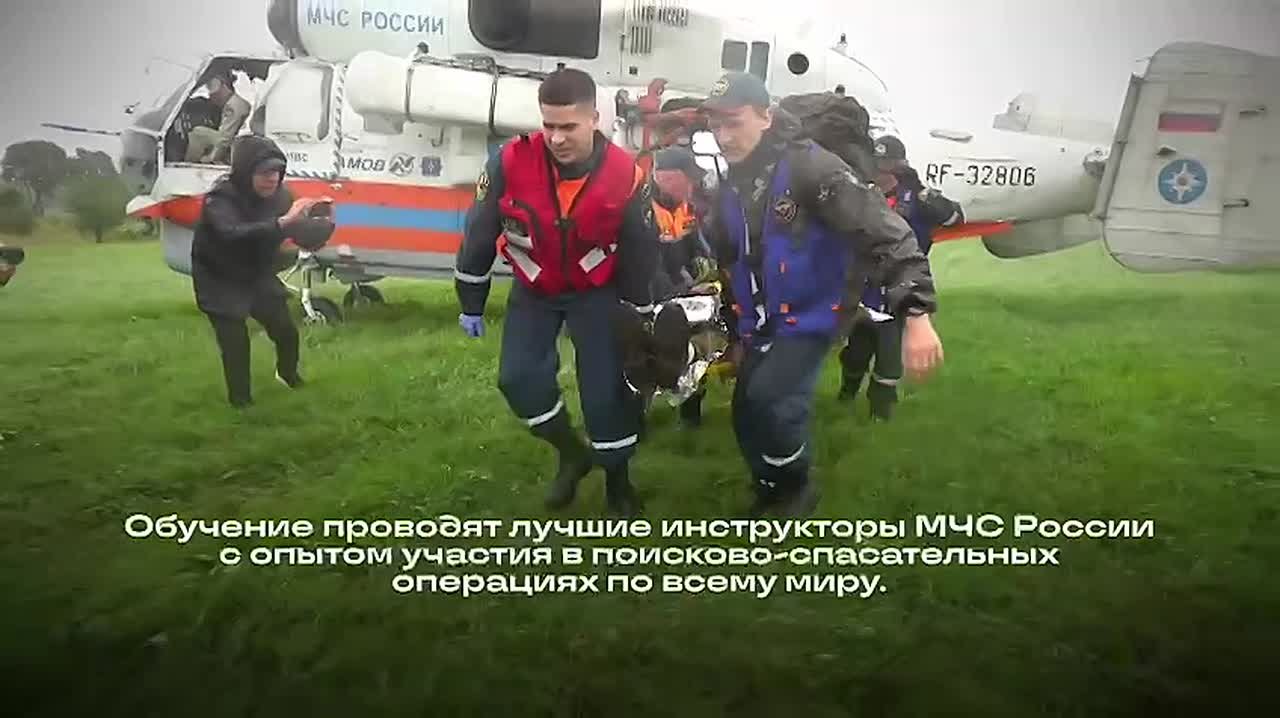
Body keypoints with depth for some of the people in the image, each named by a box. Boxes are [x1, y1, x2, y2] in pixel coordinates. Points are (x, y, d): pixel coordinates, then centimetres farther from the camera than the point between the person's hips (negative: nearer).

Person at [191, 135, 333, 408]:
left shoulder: (279, 195, -13)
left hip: (259, 278, 5)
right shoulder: (220, 199, -30)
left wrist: (326, 222, -29)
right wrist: (283, 222, -60)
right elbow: (234, 235, -50)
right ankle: (241, 403, 9)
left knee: (286, 332, 11)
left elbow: (306, 237, -7)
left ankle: (287, 374, 43)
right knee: (236, 344, -12)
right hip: (221, 283, -5)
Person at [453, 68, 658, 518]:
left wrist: (641, 319, -1)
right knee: (519, 378, -7)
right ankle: (572, 454, 18)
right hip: (533, 289, 2)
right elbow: (479, 235, -10)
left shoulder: (626, 176, -22)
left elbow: (641, 255, -8)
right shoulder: (511, 163, -24)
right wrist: (471, 304, -1)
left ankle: (618, 483, 19)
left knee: (605, 389, -3)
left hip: (597, 292, -1)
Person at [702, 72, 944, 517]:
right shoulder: (730, 189, 5)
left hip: (813, 314, -7)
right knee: (747, 416, 6)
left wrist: (916, 316, -34)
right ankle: (772, 494, 32)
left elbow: (885, 233, -25)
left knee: (772, 398, -24)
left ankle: (796, 488, 3)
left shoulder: (809, 167, -19)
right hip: (760, 325, 7)